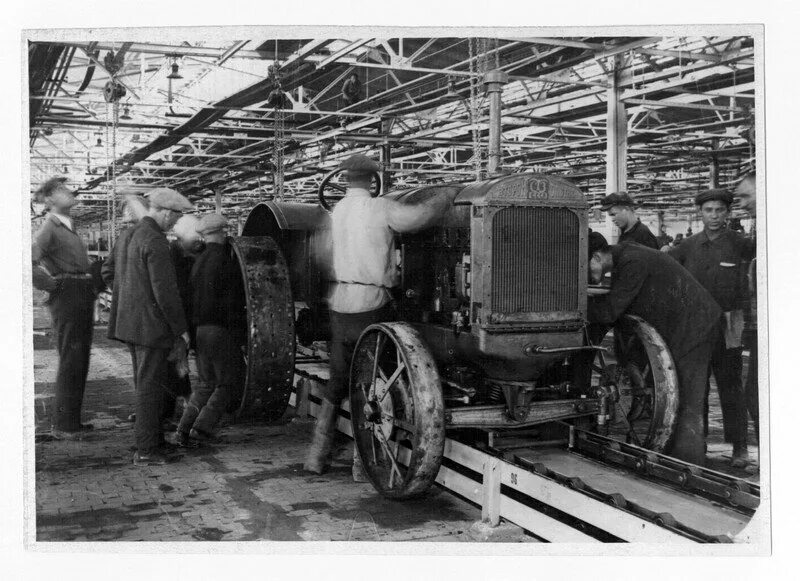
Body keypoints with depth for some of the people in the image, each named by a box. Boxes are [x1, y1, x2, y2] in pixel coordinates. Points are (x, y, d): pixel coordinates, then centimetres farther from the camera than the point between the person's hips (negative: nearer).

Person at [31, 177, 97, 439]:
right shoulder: (49, 228, -11)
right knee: (70, 363, -5)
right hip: (67, 300, -8)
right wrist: (53, 285, -16)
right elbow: (28, 264, -24)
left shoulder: (69, 227, 16)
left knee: (79, 362, 12)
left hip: (83, 299, 8)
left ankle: (72, 420, 22)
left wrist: (92, 282, 17)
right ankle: (63, 426, 3)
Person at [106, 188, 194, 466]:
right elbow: (165, 290, -20)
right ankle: (146, 450, 4)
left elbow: (119, 283, 19)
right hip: (152, 325, -9)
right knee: (150, 385, -2)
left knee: (146, 383, 18)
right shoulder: (155, 242, -18)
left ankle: (150, 438, 28)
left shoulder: (127, 237, 13)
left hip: (130, 323, 9)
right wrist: (181, 329, -13)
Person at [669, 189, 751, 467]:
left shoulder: (740, 244, -2)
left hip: (726, 326, -4)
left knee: (730, 387, 0)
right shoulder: (689, 246, 8)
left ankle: (739, 448, 9)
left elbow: (745, 287, -6)